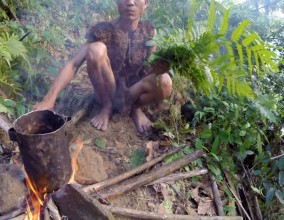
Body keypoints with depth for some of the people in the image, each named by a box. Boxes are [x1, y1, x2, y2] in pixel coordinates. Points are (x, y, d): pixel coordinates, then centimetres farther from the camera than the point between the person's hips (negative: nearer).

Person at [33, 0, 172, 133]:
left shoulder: (150, 32, -6)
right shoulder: (102, 31, -15)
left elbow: (150, 68, -2)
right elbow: (73, 64, -21)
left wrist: (159, 67, -28)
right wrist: (49, 99, -31)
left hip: (134, 91, 2)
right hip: (108, 91, -1)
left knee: (165, 83, -31)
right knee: (96, 49, -28)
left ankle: (136, 108, 3)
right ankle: (107, 106, -7)